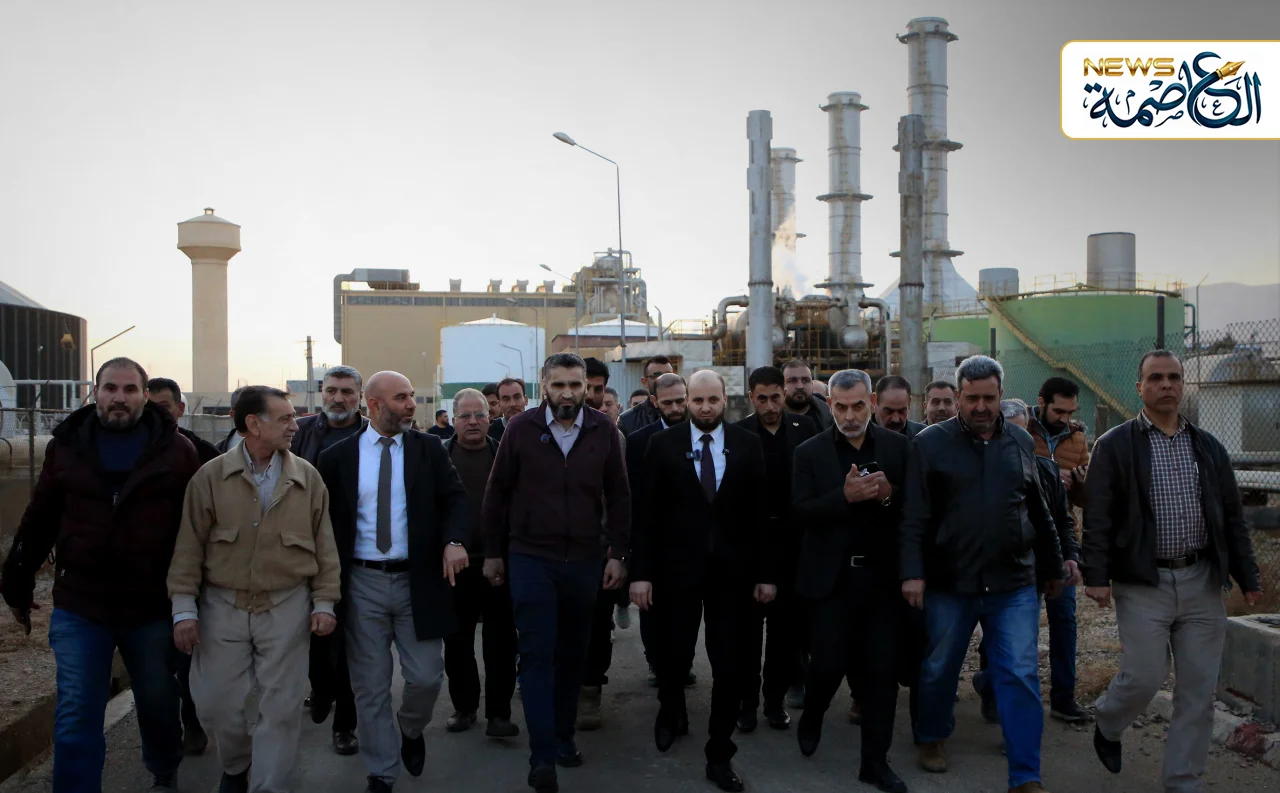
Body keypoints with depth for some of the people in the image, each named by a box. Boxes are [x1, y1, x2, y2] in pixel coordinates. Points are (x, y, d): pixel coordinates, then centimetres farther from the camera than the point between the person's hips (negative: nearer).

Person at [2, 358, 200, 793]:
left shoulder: (177, 451, -5)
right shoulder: (66, 446, 2)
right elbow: (38, 522, 9)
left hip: (152, 608, 0)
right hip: (78, 608, 1)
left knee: (158, 703, 17)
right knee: (75, 720, 2)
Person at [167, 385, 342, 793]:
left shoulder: (307, 477, -1)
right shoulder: (210, 477, -3)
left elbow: (324, 544, 3)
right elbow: (189, 546, -1)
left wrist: (324, 602, 0)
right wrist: (184, 608, -4)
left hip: (287, 608, 0)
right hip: (223, 606, 0)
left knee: (280, 706, 3)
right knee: (216, 703, 9)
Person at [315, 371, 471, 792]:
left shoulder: (428, 448, 3)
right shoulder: (338, 456, 1)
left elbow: (455, 497, 1)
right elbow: (326, 519, 4)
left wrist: (454, 540, -18)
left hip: (418, 579, 1)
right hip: (363, 583, 0)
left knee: (426, 677, 2)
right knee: (371, 685, 7)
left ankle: (410, 730, 36)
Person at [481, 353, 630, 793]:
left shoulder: (604, 432, -2)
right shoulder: (521, 429, -5)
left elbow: (619, 496, 3)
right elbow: (497, 493, 2)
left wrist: (617, 553, -1)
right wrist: (493, 553, 4)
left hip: (583, 559, 2)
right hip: (530, 558, -2)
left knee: (573, 653, 13)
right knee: (537, 654, -4)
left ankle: (563, 736, 29)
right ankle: (543, 756, 0)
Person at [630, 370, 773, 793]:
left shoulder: (748, 444, 2)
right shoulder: (663, 444, -1)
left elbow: (759, 513, 2)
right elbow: (648, 513, -2)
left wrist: (766, 573, 1)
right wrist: (642, 572, -6)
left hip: (732, 570, 1)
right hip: (678, 567, -1)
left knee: (729, 664, 4)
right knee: (674, 654, 9)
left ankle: (719, 755, 20)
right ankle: (671, 711, 43)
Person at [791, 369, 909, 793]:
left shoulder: (899, 446, 3)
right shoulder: (810, 452, 0)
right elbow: (802, 512, -9)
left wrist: (890, 495, -19)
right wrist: (846, 495, -23)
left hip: (884, 576, 1)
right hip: (833, 577, -1)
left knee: (882, 670, 6)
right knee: (828, 663, 3)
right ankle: (811, 717, 37)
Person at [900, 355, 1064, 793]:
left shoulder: (1021, 442, 6)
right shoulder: (930, 443, -4)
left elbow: (1038, 512, 14)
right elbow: (914, 516, -7)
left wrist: (1052, 567, 19)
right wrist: (912, 573, -14)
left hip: (1014, 584, 2)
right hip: (949, 582, -2)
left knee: (1021, 676, -1)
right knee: (939, 669, 13)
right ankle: (931, 737, 38)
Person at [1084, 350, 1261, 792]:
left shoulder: (1209, 448, 12)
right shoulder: (1115, 446, -1)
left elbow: (1232, 519, 14)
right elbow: (1097, 518, -6)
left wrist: (1247, 577, 11)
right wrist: (1096, 577, -13)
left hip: (1203, 582, 4)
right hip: (1143, 584, -4)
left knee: (1199, 690, 4)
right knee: (1144, 677, -5)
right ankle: (1107, 727, 27)